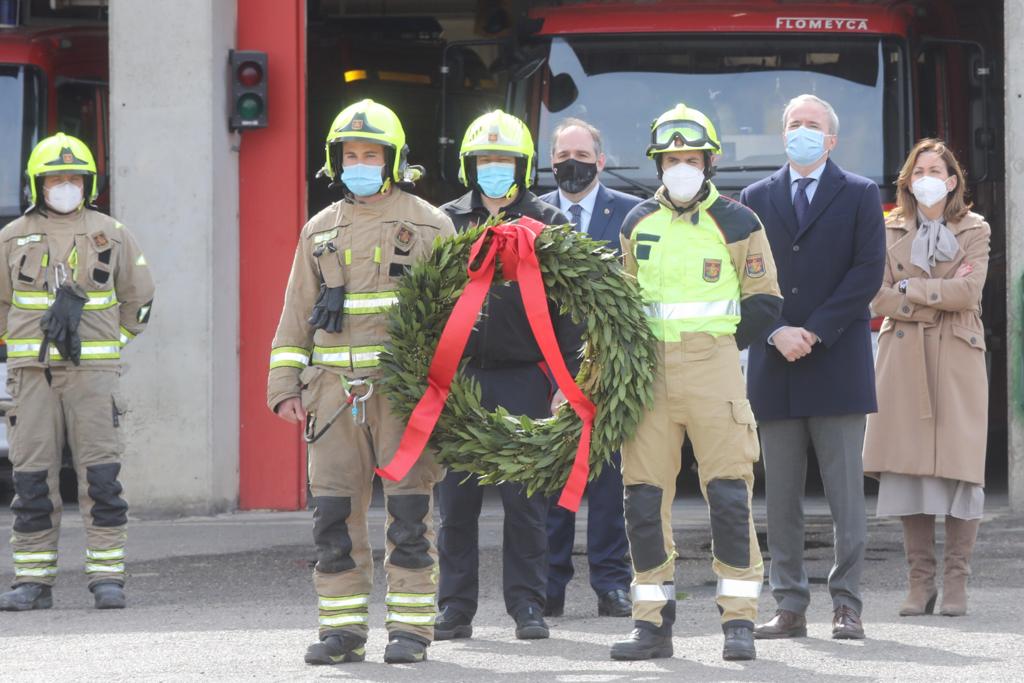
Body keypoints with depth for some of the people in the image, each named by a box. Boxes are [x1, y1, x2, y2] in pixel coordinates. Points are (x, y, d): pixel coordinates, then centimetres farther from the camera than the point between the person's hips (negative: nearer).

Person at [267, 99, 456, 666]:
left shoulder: (428, 226, 5)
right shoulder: (320, 231, 16)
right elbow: (296, 315, 17)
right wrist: (285, 385, 8)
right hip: (336, 387, 4)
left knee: (409, 513, -3)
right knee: (335, 513, 2)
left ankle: (411, 629, 2)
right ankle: (342, 629, 9)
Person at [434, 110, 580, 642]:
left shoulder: (548, 227, 6)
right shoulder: (445, 223, 11)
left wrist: (567, 382, -5)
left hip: (523, 377, -2)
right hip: (457, 375, 2)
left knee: (525, 499, 0)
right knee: (456, 499, 3)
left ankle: (527, 606, 6)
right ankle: (456, 608, 9)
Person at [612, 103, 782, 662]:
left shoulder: (737, 223, 2)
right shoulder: (637, 224, 12)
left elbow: (763, 302, 5)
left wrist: (713, 344, 2)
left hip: (714, 370, -3)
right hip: (649, 376, 3)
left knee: (729, 495, -8)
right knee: (643, 497, 1)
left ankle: (739, 621, -2)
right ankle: (653, 623, 8)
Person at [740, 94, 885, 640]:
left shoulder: (859, 196, 6)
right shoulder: (756, 198, 14)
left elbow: (868, 271, -3)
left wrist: (815, 332, -11)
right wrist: (776, 332, -9)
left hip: (837, 364, -2)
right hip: (775, 365, 3)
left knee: (846, 493, -3)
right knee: (780, 495, 3)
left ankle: (847, 605, 0)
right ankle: (789, 607, 6)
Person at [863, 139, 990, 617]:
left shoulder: (974, 231, 6)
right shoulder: (890, 232, 10)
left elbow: (968, 291, -9)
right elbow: (878, 298, 0)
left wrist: (909, 289, -7)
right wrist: (939, 302, -8)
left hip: (957, 361, -1)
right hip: (904, 358, 1)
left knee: (960, 466, -6)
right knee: (909, 468, -2)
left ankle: (956, 582, -2)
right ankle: (920, 582, 3)